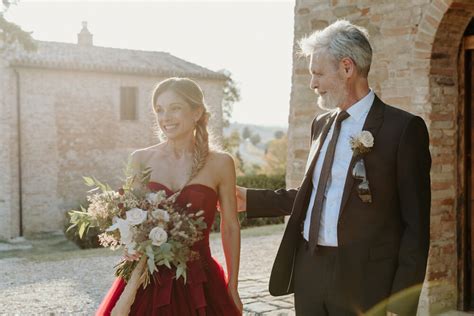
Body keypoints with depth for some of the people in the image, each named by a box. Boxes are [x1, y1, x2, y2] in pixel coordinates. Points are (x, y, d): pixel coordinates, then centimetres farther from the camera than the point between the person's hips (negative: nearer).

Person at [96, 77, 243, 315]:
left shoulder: (220, 163, -3)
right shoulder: (141, 159, 0)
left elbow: (230, 228, 4)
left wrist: (232, 289, 8)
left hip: (199, 286, -1)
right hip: (147, 282, 1)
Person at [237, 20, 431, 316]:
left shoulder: (404, 128, -9)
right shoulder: (321, 124, 11)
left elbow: (416, 225, -9)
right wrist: (251, 200, 11)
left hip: (362, 278, -6)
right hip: (309, 271, 6)